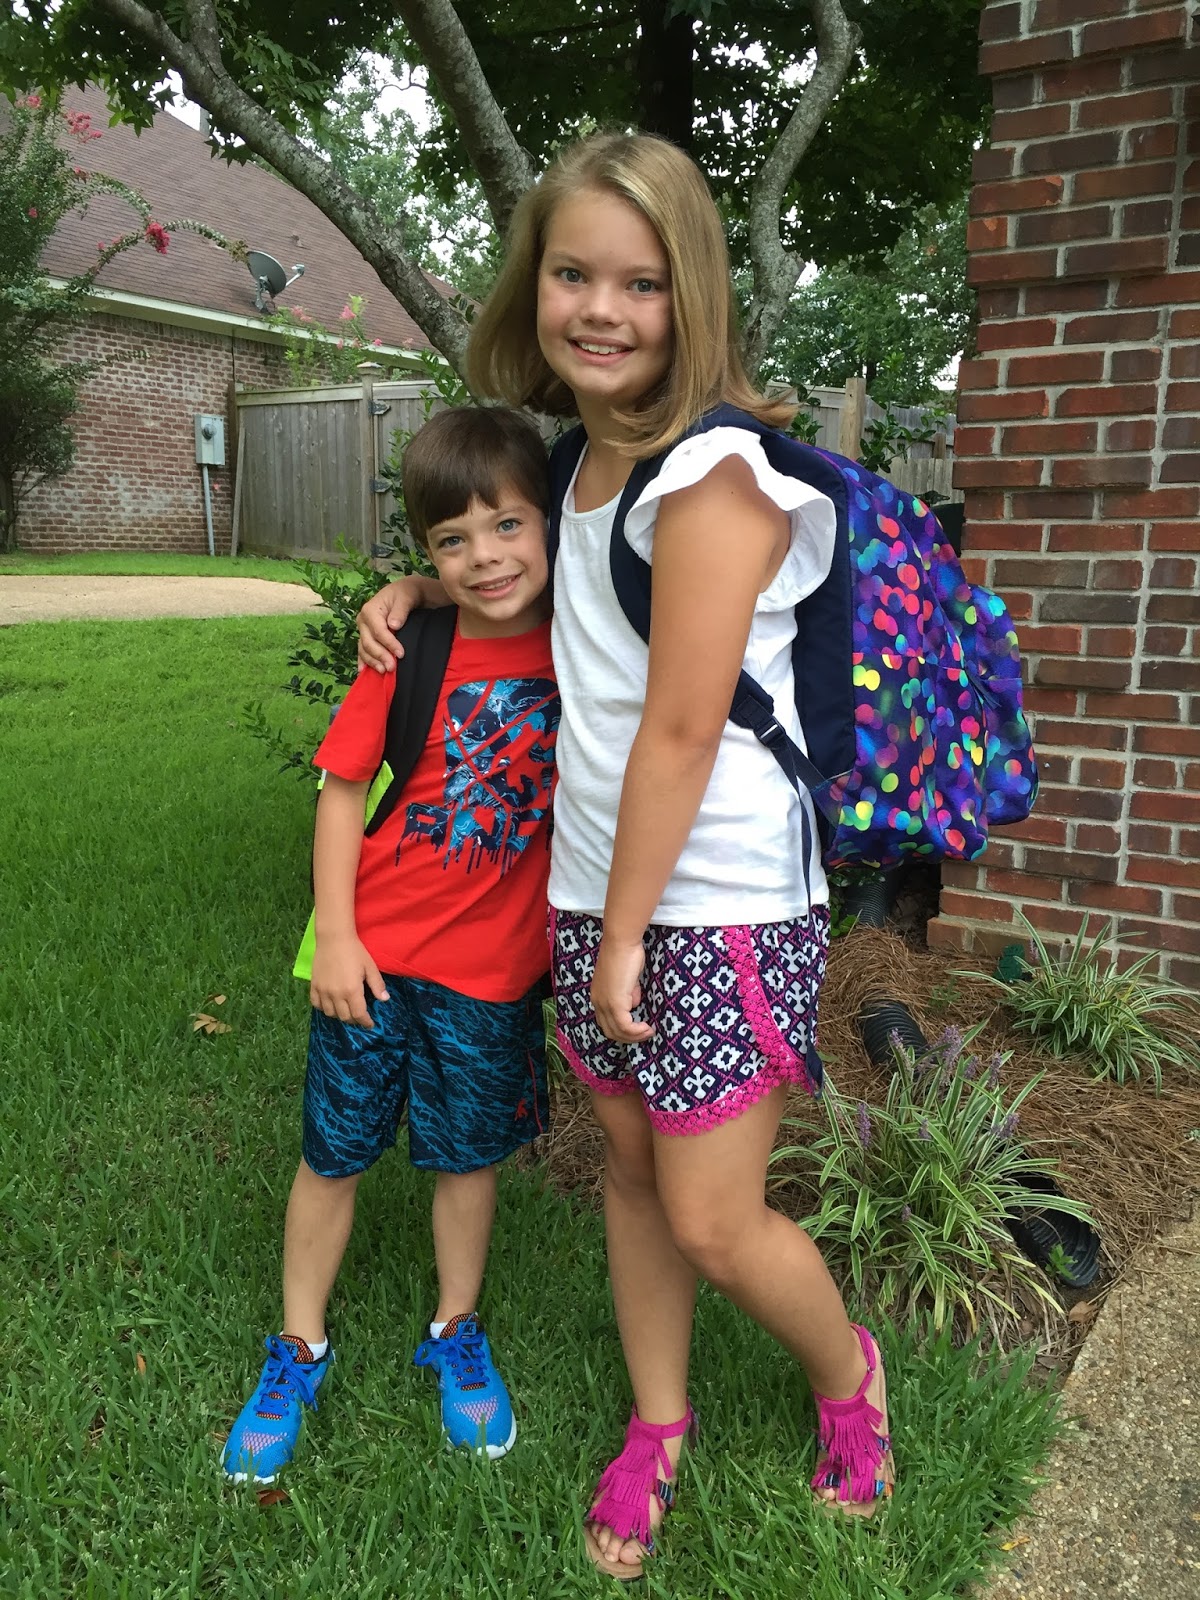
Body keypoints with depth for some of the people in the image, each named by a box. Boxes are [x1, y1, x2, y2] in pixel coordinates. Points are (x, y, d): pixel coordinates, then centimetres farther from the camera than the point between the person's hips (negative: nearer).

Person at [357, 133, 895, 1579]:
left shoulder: (713, 471, -17)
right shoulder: (586, 452, 8)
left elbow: (681, 730, -18)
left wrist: (626, 934, -13)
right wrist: (417, 584, 14)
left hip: (721, 905, -7)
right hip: (600, 890, 8)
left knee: (711, 1223, 2)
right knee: (629, 1165, 18)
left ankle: (846, 1375, 34)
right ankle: (656, 1423, 40)